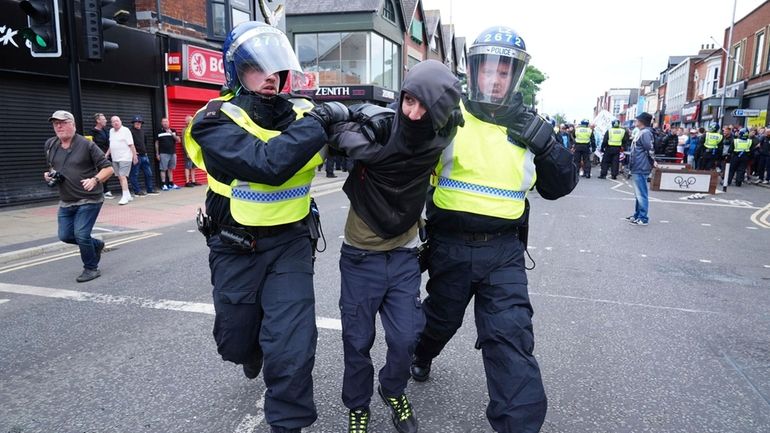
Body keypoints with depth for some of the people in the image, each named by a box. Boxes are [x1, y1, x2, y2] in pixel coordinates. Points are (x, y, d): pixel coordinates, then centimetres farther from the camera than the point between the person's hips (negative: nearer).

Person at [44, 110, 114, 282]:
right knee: (65, 236, 9)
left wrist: (95, 180, -30)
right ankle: (96, 245, 36)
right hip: (66, 201, 7)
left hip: (89, 199, -7)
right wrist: (49, 175, 3)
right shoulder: (50, 145, 6)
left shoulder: (86, 145, -12)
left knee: (81, 235, -11)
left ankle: (91, 269, 10)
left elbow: (108, 168, -13)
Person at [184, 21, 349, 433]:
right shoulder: (216, 121, -15)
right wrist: (318, 121, -28)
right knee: (235, 340, 18)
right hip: (236, 249, -1)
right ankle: (254, 350, 55)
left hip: (289, 243, 1)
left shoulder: (298, 115, -2)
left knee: (292, 346, -5)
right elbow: (268, 164, -32)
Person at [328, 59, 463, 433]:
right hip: (361, 256, -2)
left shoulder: (437, 143, -11)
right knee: (358, 340, 9)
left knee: (405, 337, 7)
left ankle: (394, 392, 38)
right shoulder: (373, 126, -18)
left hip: (404, 256, 2)